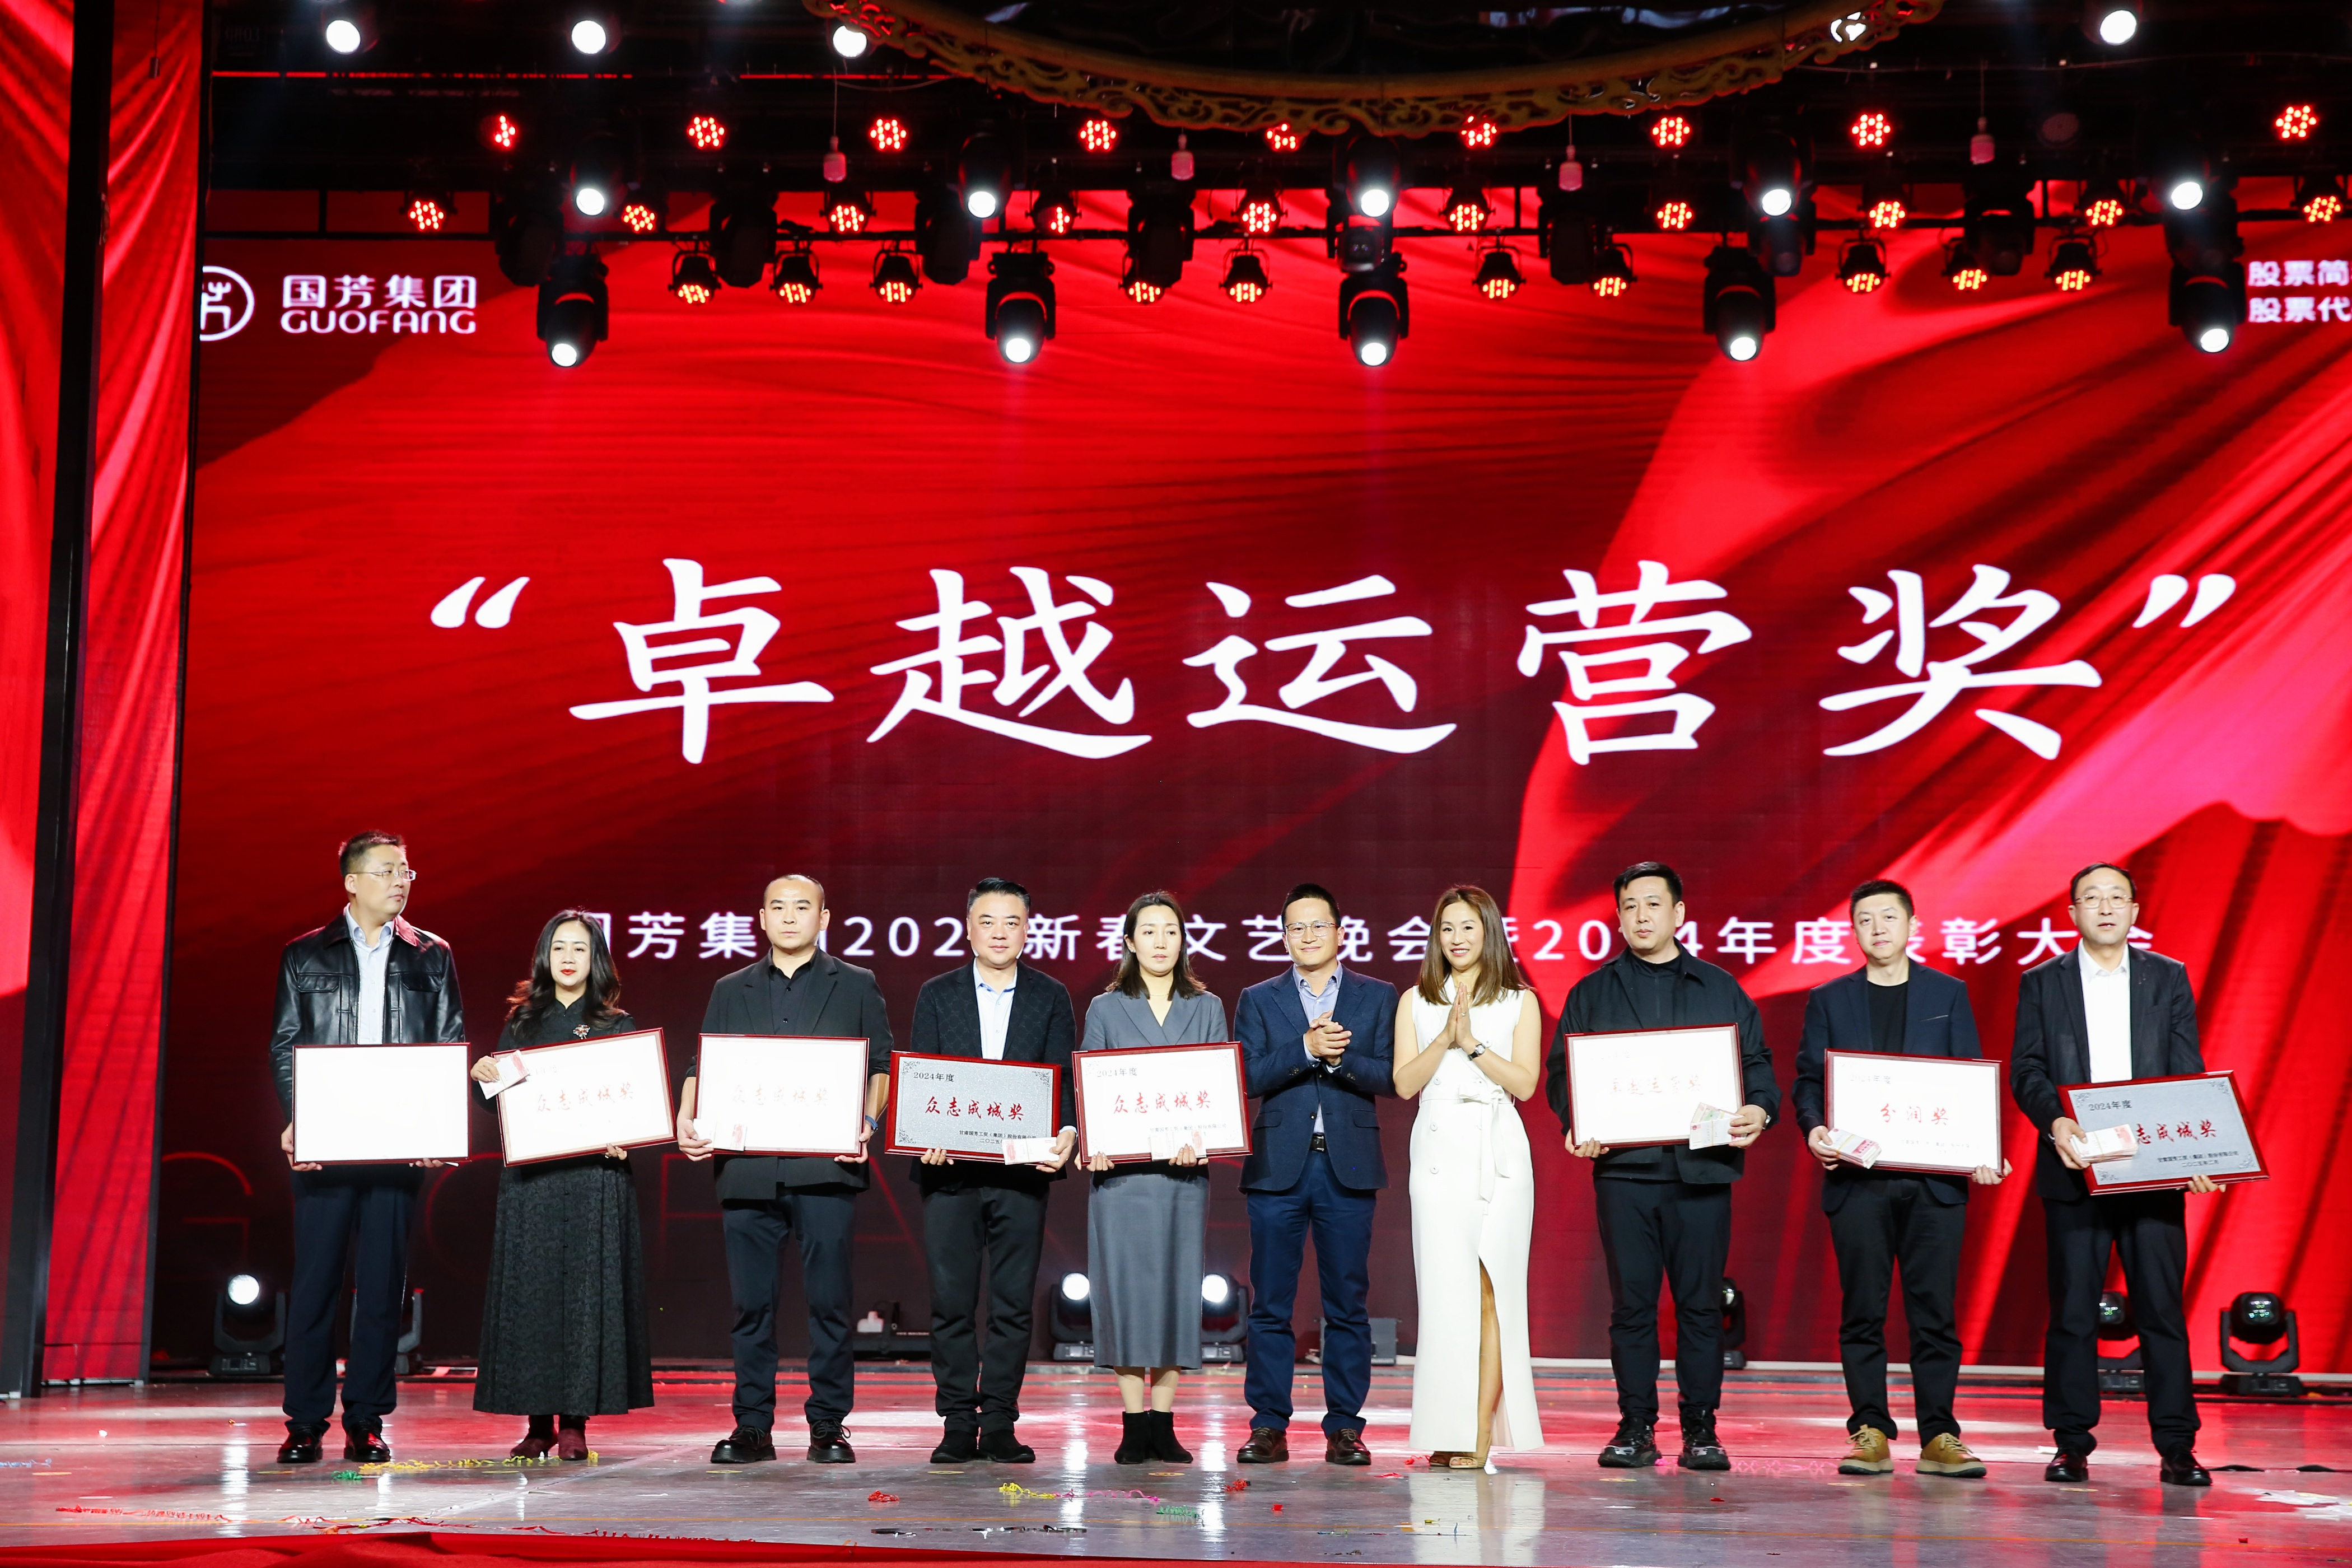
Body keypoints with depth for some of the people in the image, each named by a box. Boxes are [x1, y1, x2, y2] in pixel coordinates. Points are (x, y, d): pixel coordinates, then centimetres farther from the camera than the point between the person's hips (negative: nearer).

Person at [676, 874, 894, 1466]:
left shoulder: (857, 987, 13)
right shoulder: (730, 992, 18)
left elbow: (881, 1064, 8)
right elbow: (701, 1067, 13)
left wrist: (868, 1122, -10)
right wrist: (686, 1120, -5)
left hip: (825, 1169, -2)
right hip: (746, 1167, 2)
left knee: (829, 1300, -2)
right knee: (751, 1304, 4)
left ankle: (828, 1425, 6)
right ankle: (752, 1427, 11)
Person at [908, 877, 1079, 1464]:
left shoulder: (1051, 998, 8)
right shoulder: (937, 995, 8)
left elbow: (1063, 1080, 2)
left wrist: (1067, 1133, -17)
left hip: (1022, 1172, 0)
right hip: (950, 1171, 0)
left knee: (1013, 1305, 3)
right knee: (951, 1303, 1)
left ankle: (1000, 1425, 10)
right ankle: (958, 1426, 9)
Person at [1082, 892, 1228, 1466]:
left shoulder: (1207, 1008, 10)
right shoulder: (1105, 1009, 8)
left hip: (1184, 1167, 1)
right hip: (1120, 1167, -1)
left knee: (1177, 1285, 0)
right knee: (1125, 1283, -3)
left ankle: (1163, 1423, 7)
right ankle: (1134, 1423, 4)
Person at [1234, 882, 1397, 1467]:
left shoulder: (1377, 997, 9)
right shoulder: (1258, 1001, 10)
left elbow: (1391, 1078, 0)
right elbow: (1248, 1077, -3)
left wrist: (1341, 1057, -15)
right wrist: (1306, 1049, -16)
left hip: (1349, 1167, 0)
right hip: (1278, 1166, 0)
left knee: (1348, 1303, 2)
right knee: (1270, 1304, 1)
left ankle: (1344, 1428, 9)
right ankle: (1269, 1427, 8)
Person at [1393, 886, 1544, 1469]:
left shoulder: (1520, 1001, 9)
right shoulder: (1416, 1001, 13)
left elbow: (1523, 1082, -1)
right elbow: (1405, 1082, 3)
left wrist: (1472, 1043, -10)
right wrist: (1446, 1038, -9)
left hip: (1497, 1152, -1)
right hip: (1439, 1150, 1)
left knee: (1489, 1289, -6)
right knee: (1444, 1288, -5)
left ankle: (1482, 1431, -5)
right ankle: (1449, 1435, -1)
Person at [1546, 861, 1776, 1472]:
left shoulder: (1721, 990, 13)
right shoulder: (1592, 994, 13)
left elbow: (1757, 1064, 11)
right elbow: (1562, 1072, 10)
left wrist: (1759, 1111, -10)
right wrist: (1574, 1126, -8)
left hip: (1703, 1168, 0)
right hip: (1623, 1168, 0)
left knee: (1700, 1303, 2)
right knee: (1631, 1303, 1)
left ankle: (1701, 1428, 10)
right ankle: (1636, 1427, 8)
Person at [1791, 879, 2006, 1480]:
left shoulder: (1948, 995, 12)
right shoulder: (1828, 1000, 12)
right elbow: (1807, 1079, 7)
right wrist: (1814, 1130, -14)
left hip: (1934, 1179, 0)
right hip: (1857, 1177, 0)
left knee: (1935, 1311, 0)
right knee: (1862, 1313, 1)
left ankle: (1939, 1436, 5)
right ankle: (1869, 1432, 6)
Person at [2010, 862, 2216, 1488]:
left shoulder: (2170, 979, 10)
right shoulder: (2041, 983, 8)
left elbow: (2188, 1075, 6)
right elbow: (2026, 1070, 2)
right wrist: (2054, 1121, -18)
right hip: (2074, 1171, 0)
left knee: (2163, 1309, 0)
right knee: (2072, 1311, 2)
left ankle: (2177, 1447, 5)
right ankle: (2072, 1444, 9)